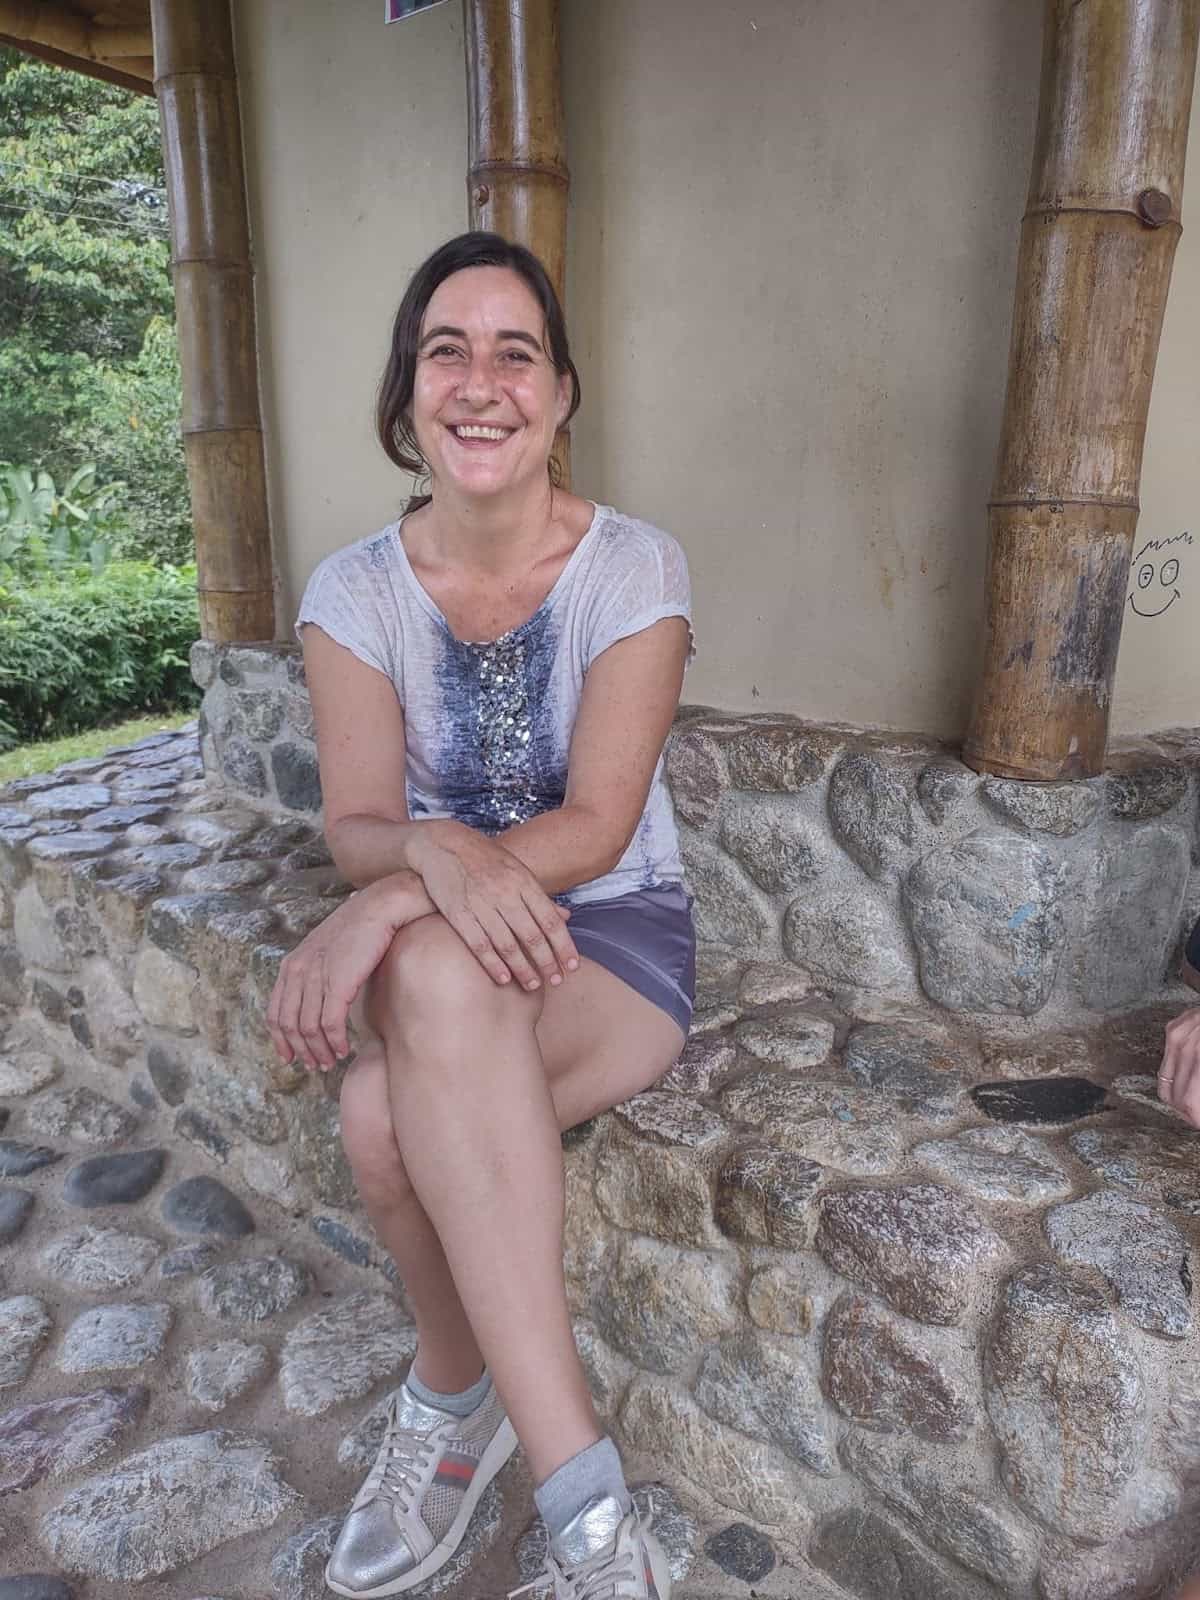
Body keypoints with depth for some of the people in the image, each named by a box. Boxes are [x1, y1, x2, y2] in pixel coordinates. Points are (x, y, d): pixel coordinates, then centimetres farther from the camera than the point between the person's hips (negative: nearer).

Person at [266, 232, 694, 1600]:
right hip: (436, 940, 3)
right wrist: (437, 852, -32)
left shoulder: (635, 570, -8)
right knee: (439, 977, -35)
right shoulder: (356, 591, -1)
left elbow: (597, 823, -16)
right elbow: (356, 822, -7)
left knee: (388, 1112, -32)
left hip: (617, 935, -2)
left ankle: (453, 1399, -3)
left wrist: (390, 898, -30)